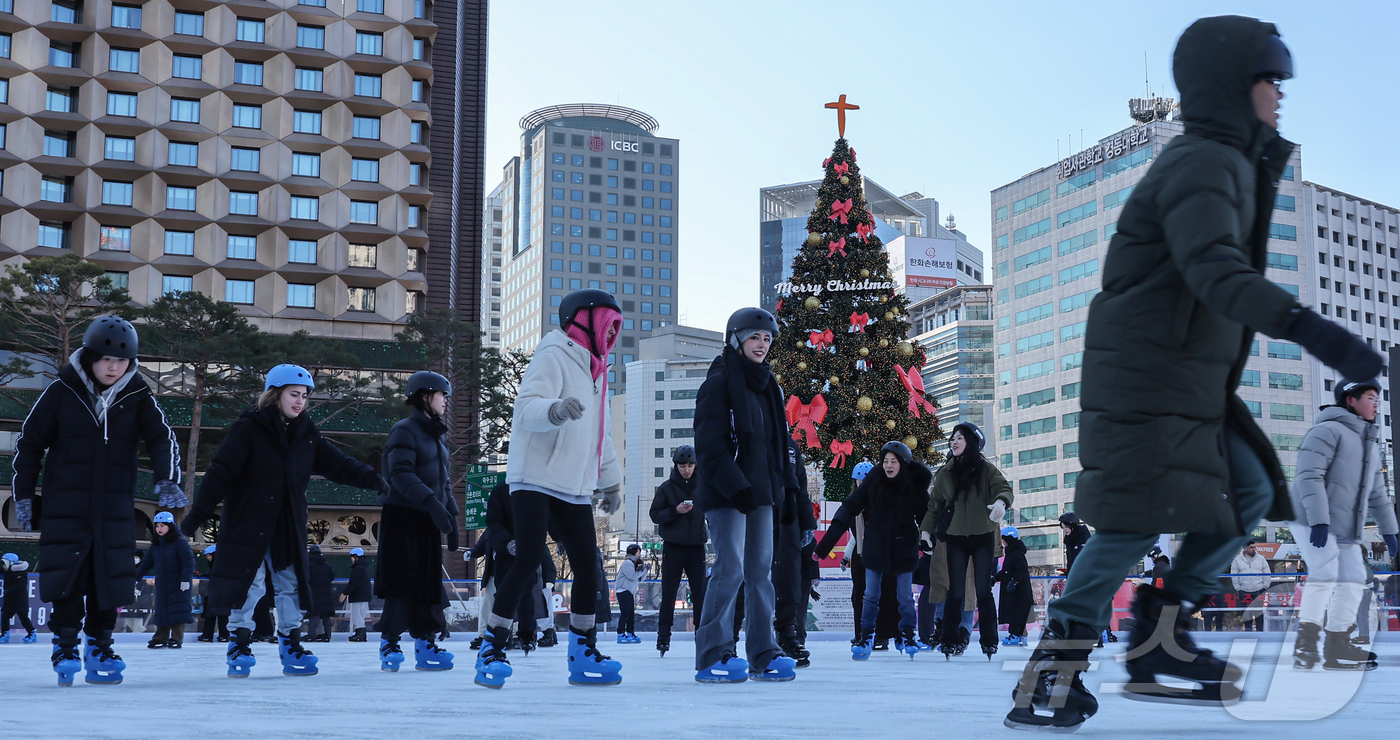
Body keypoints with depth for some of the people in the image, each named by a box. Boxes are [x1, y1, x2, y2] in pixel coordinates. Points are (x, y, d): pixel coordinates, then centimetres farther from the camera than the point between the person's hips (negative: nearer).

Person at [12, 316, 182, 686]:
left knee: (110, 580, 4)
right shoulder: (62, 391, -3)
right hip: (65, 507, -2)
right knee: (66, 580, -5)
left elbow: (162, 437, -7)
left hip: (116, 509, 2)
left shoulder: (138, 396, 1)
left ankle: (99, 648, 17)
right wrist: (23, 496, 2)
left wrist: (167, 481, -25)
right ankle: (65, 647, 8)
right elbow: (29, 443, 3)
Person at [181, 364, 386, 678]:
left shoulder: (307, 434, 6)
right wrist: (198, 514, -19)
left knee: (290, 585, 9)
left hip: (288, 528, 6)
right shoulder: (248, 429, -12)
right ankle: (240, 647, 10)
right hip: (247, 524, -5)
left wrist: (371, 479, -10)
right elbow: (220, 472, -15)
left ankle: (291, 647, 19)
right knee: (249, 585, -3)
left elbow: (338, 464, 5)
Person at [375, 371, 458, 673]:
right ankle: (389, 645, -2)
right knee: (403, 582, -9)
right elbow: (401, 475, -20)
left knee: (428, 584, 4)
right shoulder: (405, 431, -8)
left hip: (427, 521, 8)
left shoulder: (437, 436, 19)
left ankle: (425, 646, 6)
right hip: (403, 516, -8)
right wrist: (432, 503, -31)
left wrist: (451, 516, 12)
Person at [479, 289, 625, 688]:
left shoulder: (593, 370, 20)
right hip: (535, 479, -8)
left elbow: (600, 434, 30)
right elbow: (527, 406, -23)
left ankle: (583, 654, 11)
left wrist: (611, 481, 33)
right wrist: (554, 408, -44)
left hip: (574, 487, 8)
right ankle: (492, 649, -8)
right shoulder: (553, 356, -7)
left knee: (587, 567, 2)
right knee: (528, 562, -15)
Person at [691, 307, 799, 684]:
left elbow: (779, 441, 22)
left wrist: (786, 485, 13)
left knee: (761, 570, 7)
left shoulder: (768, 386, 18)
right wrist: (734, 486, -20)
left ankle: (763, 656, 12)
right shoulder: (720, 383, -6)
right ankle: (712, 657, -6)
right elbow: (709, 443, -13)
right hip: (726, 496, -8)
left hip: (760, 493, 8)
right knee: (731, 569, -12)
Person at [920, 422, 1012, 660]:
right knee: (955, 591, -1)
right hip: (956, 538, 2)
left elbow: (1004, 488, -11)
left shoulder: (985, 469, -2)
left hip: (983, 537, -2)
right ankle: (949, 640, 5)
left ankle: (989, 641, 8)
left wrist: (1001, 501, -33)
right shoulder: (945, 473, 6)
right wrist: (926, 529, 0)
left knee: (983, 590, -1)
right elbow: (935, 504, 9)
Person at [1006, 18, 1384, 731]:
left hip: (1194, 383, 10)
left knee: (1250, 493, 5)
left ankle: (1159, 643, 9)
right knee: (1140, 517, -15)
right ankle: (1050, 673, -10)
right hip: (1144, 378, -10)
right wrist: (1308, 326, -47)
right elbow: (1215, 270, -35)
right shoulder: (1200, 164, -16)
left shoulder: (1231, 164, 19)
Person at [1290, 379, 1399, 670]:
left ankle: (1338, 646, 11)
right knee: (1326, 574, -18)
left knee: (1354, 578, 5)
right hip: (1312, 521, -9)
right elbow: (1309, 476, -20)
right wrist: (1319, 520, -28)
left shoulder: (1371, 444, 20)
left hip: (1345, 529, 9)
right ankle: (1305, 643, -13)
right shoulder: (1328, 431, -10)